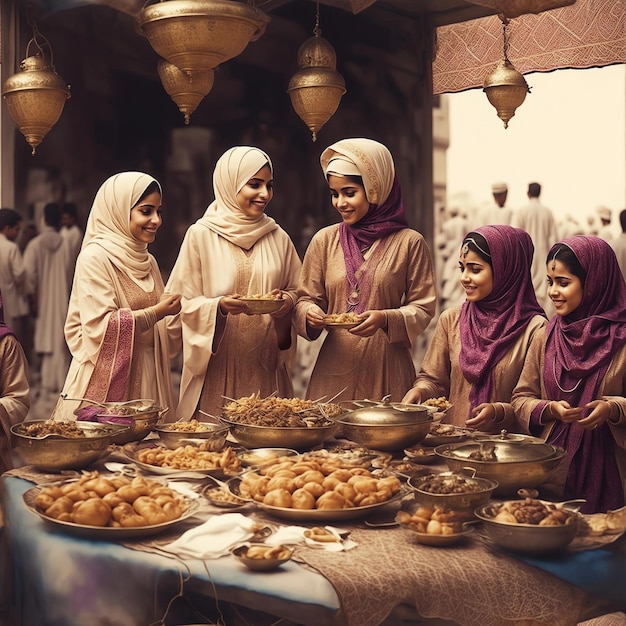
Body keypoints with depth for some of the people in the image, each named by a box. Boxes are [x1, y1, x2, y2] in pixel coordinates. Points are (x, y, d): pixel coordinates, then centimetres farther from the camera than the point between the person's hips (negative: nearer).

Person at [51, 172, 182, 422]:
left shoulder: (147, 261, 14)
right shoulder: (95, 257, -9)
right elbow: (99, 326, -18)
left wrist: (180, 312, 0)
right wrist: (157, 313, -20)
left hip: (146, 380, 7)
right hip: (106, 381, -7)